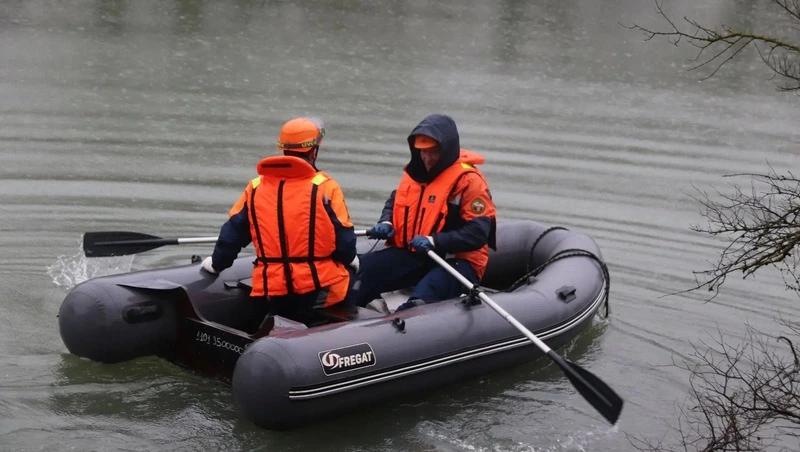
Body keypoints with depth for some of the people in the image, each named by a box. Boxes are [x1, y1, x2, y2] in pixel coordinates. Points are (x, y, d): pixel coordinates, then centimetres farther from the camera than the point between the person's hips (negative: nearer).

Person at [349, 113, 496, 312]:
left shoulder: (469, 180, -11)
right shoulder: (415, 172, 10)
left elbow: (477, 233, -17)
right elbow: (395, 201, 28)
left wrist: (434, 241, -27)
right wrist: (386, 222, 4)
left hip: (456, 260, -6)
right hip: (411, 254, 6)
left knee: (419, 302, -36)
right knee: (360, 270, -15)